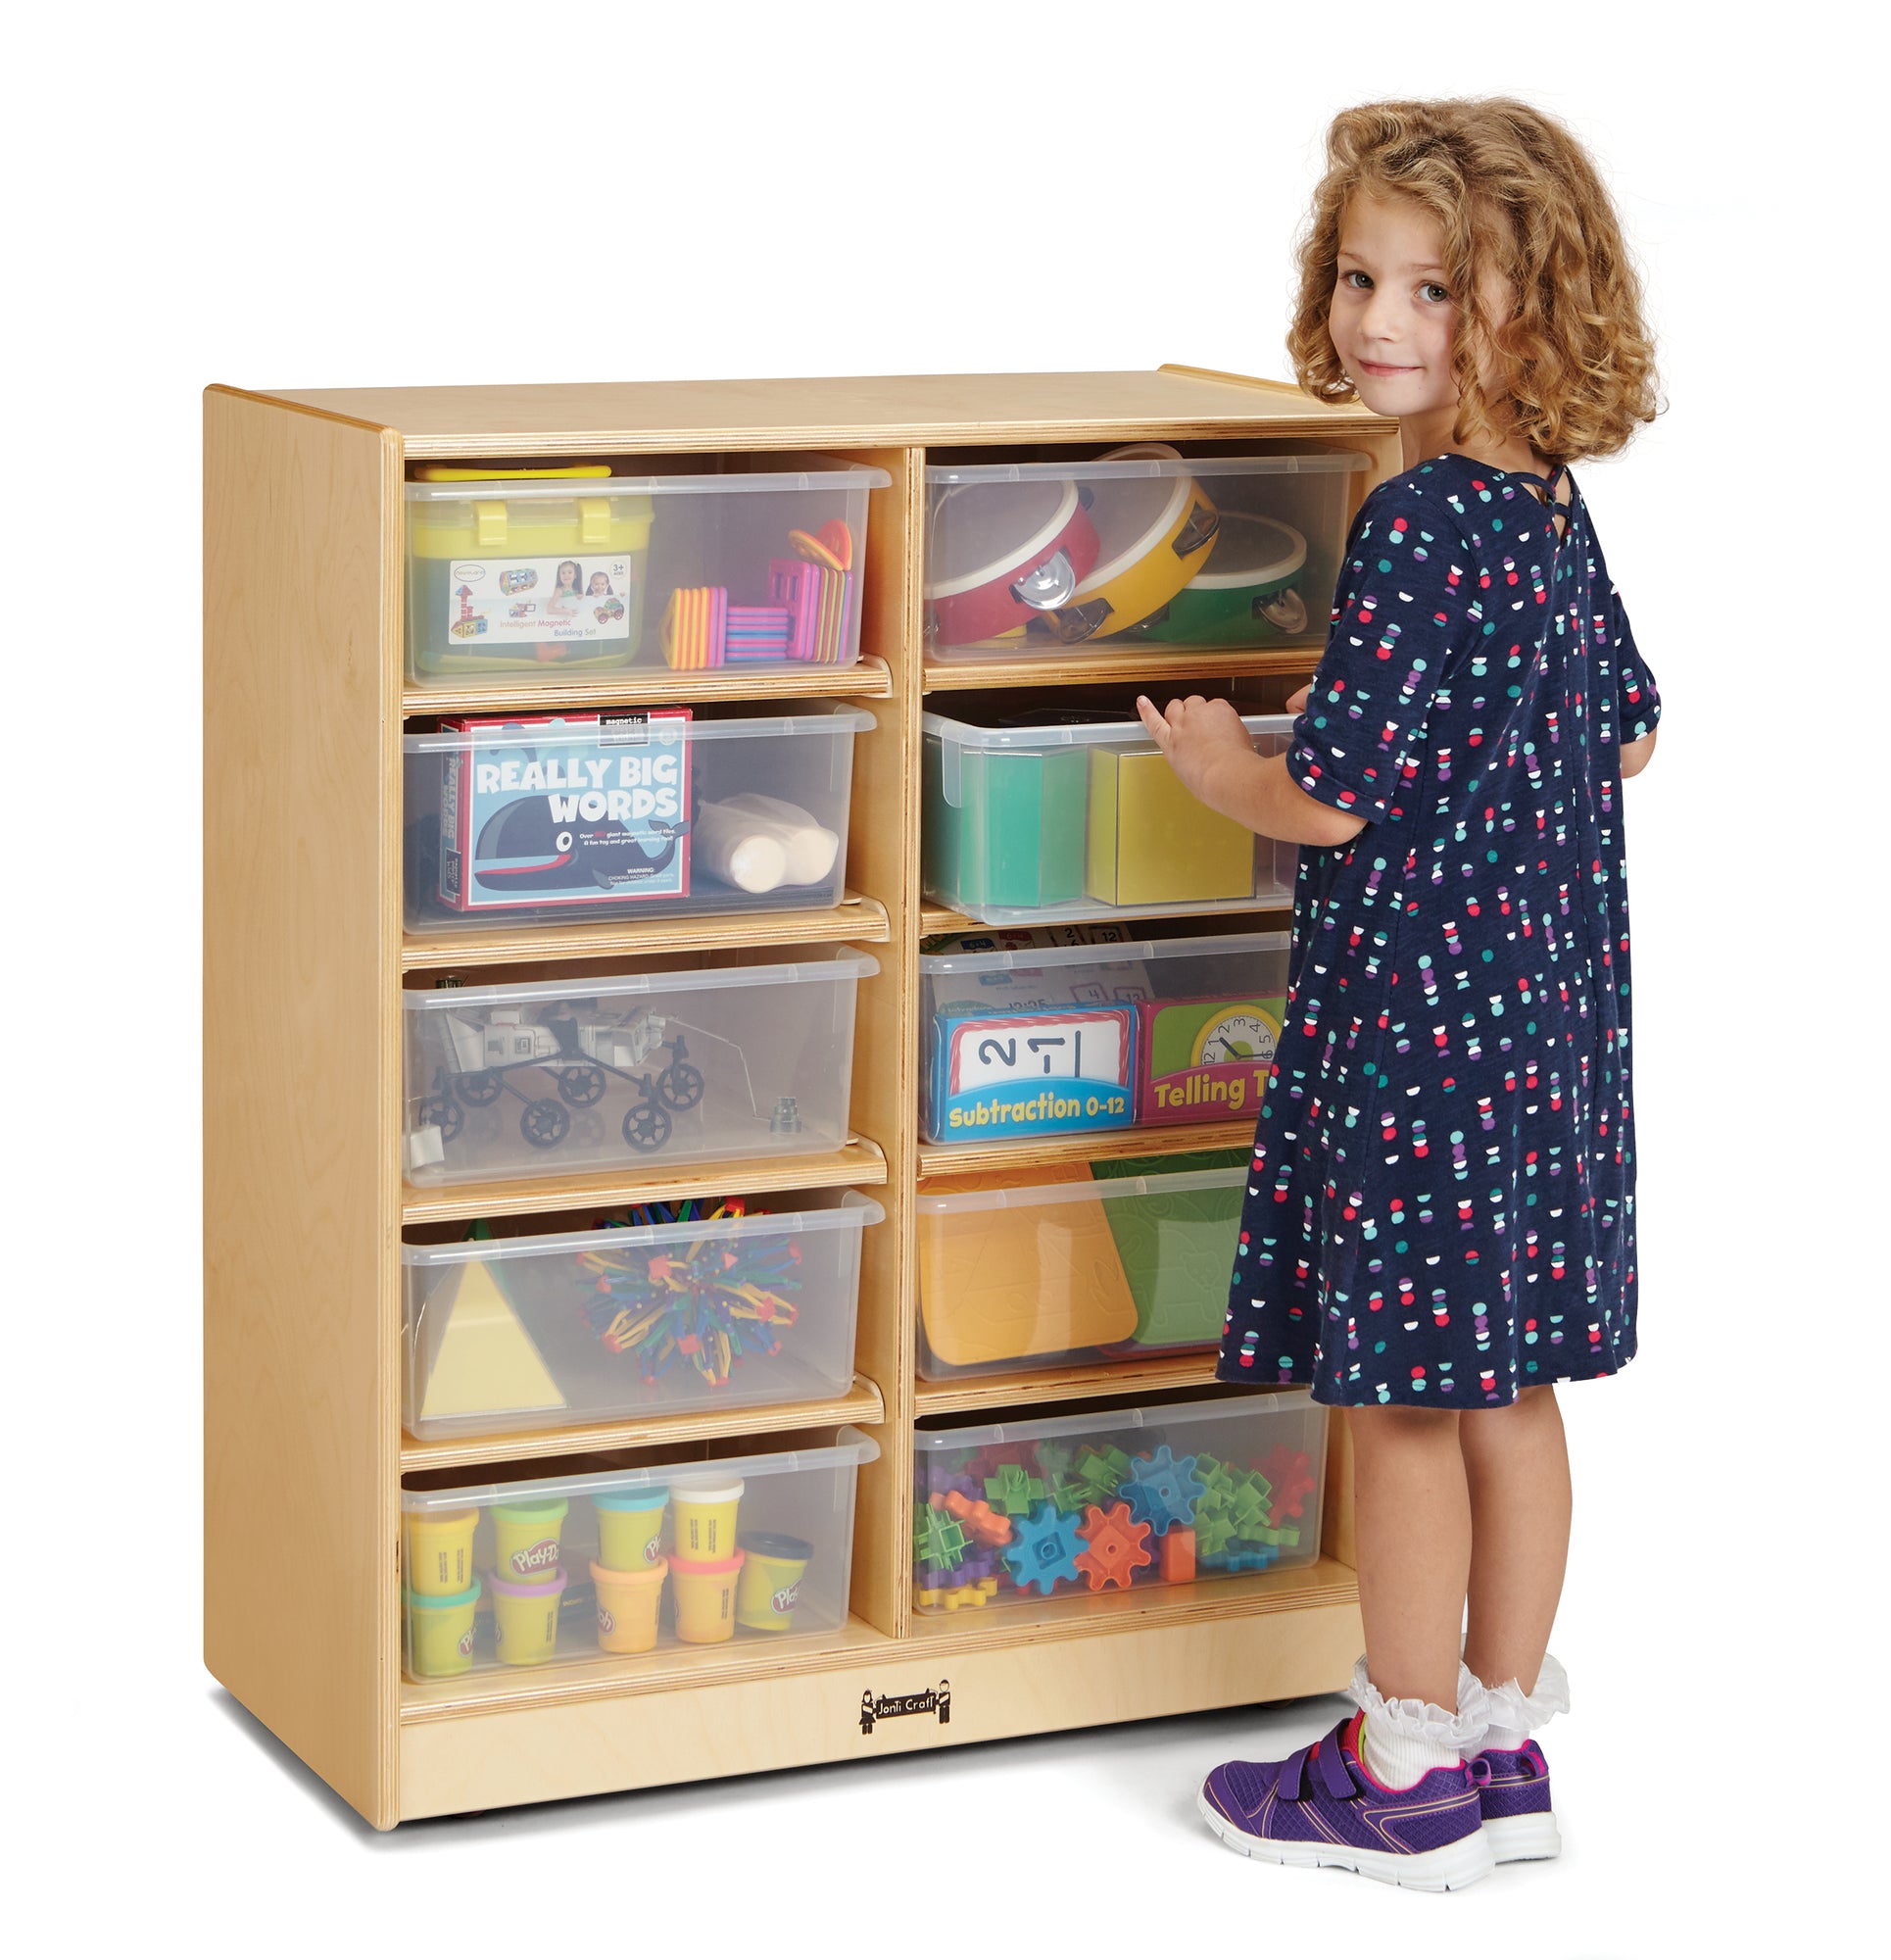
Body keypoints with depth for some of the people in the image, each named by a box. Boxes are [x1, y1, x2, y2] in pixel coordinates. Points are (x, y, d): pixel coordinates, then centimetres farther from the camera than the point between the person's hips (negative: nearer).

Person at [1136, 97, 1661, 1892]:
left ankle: (1403, 1778, 13)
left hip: (1413, 1020, -9)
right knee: (1507, 1389, 15)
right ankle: (1502, 1745, 25)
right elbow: (1629, 736, 20)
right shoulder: (1552, 512, 7)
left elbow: (1325, 800, -21)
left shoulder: (1416, 530, -21)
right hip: (1553, 1007, 9)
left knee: (1403, 1402, 2)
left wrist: (1208, 758, -2)